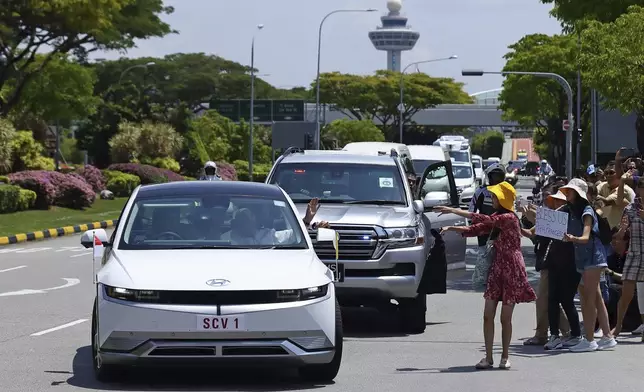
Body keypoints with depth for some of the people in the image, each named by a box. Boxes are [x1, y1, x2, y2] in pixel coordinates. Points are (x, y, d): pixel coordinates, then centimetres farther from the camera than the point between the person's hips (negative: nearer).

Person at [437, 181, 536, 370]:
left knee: (505, 318, 0)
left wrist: (454, 211, -21)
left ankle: (505, 357, 13)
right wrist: (451, 228, 1)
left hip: (512, 271, -8)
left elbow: (483, 220, -23)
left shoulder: (509, 218, -14)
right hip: (496, 269, 8)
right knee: (488, 315, 1)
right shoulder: (497, 219, 13)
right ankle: (488, 357, 6)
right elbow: (476, 229, 14)